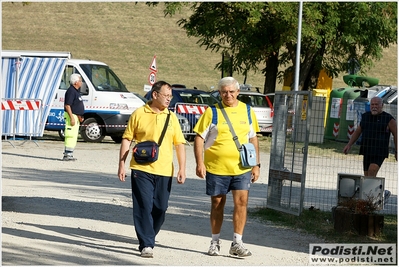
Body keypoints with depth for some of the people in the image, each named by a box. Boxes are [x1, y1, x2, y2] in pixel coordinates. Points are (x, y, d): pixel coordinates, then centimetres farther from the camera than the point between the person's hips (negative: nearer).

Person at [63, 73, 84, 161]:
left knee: (73, 136, 13)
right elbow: (67, 105, -21)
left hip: (75, 117, 11)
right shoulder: (71, 91, -15)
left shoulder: (76, 91, 17)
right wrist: (72, 118, -25)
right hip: (71, 116, -11)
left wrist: (80, 117, 22)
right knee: (71, 136, -12)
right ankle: (68, 154, -13)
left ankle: (68, 154, 17)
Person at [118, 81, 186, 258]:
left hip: (164, 171, 3)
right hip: (141, 170, -3)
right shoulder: (139, 114, 2)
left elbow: (179, 144, 10)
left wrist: (182, 169, 2)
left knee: (160, 209, 7)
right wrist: (122, 165, -2)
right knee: (144, 207, -7)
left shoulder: (172, 117, 10)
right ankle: (146, 245, -6)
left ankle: (148, 238, 24)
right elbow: (126, 140, 4)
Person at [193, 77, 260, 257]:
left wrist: (256, 165, 10)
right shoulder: (212, 112, -2)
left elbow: (253, 139, 14)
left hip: (241, 168, 2)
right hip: (216, 167, -1)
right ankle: (215, 242, 21)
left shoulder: (247, 111, 7)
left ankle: (237, 243, -1)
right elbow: (199, 138, -2)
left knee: (241, 202, -7)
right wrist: (200, 163, -11)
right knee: (217, 205, 8)